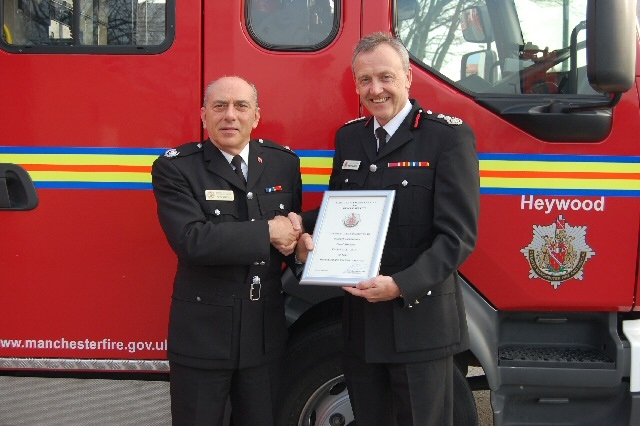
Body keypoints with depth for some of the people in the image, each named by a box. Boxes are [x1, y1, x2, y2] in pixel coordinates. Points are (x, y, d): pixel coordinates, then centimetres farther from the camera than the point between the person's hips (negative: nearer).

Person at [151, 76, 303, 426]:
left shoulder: (284, 163, 4)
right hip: (202, 335, -3)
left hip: (265, 333, 4)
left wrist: (297, 243, -11)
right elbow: (190, 240, -23)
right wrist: (267, 232, -18)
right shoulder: (174, 168, -10)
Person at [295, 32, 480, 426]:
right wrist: (304, 225, -4)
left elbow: (458, 234, -14)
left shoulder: (450, 136, -9)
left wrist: (401, 286, -25)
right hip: (361, 319, 6)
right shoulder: (349, 137, 10)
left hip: (421, 321, -5)